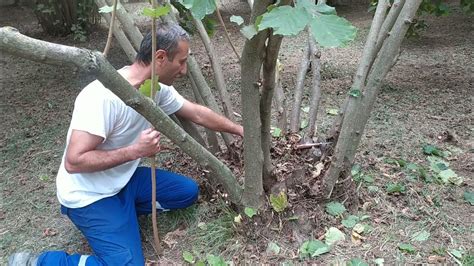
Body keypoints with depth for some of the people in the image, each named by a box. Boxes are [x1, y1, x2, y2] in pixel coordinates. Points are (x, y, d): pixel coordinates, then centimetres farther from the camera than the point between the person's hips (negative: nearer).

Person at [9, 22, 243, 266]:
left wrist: (240, 130, 12)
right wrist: (136, 150, -30)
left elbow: (198, 113, 7)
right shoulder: (103, 96, -32)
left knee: (188, 191, 8)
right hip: (90, 196, -8)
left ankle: (122, 211, 12)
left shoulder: (158, 87, -7)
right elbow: (74, 162, -30)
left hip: (124, 179, 8)